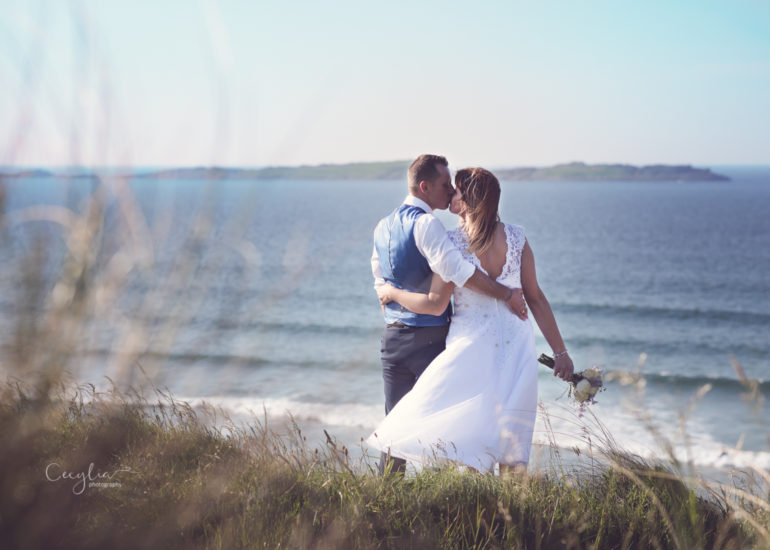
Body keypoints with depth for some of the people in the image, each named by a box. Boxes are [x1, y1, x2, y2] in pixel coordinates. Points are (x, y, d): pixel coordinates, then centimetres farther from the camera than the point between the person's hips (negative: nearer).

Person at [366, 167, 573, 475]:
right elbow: (535, 298, 3)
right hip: (517, 346, 5)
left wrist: (392, 293, 5)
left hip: (472, 345, -5)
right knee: (511, 445, 11)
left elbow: (435, 304, -12)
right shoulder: (515, 237, 2)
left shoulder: (453, 242, -11)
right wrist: (560, 351, 7)